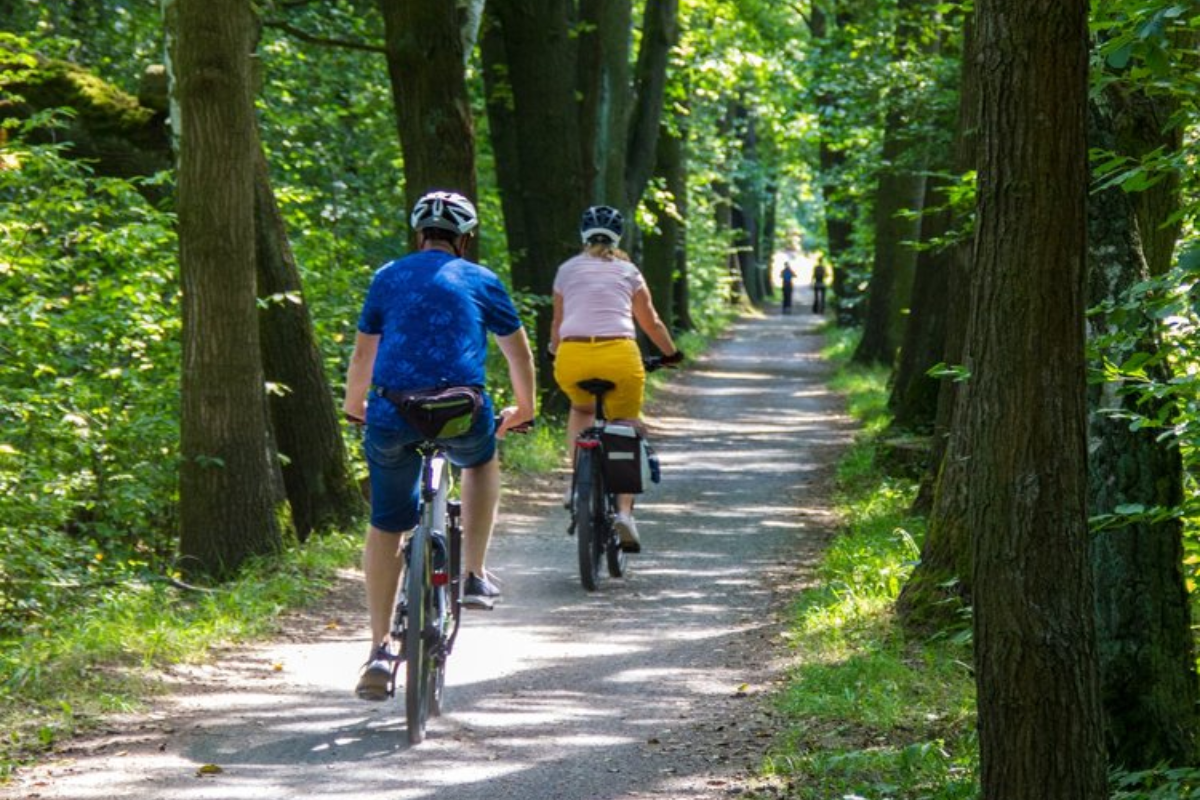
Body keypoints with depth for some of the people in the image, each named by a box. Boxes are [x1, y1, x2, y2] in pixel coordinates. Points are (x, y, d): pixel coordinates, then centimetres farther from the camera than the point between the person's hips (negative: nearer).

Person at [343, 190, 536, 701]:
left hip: (392, 415, 1)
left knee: (386, 526, 12)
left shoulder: (388, 277, 17)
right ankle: (475, 576, 25)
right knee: (481, 459, 34)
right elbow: (519, 353, 25)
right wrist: (523, 409, 41)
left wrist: (354, 404, 40)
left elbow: (363, 354, 22)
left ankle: (379, 649, 4)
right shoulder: (481, 281, 15)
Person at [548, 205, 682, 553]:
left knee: (581, 409, 33)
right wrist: (672, 354, 40)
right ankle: (624, 510, -5)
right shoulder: (627, 271, 17)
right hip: (620, 355, -1)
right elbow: (651, 322, 24)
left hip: (572, 356, 1)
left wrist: (554, 351, 48)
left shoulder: (568, 269, 19)